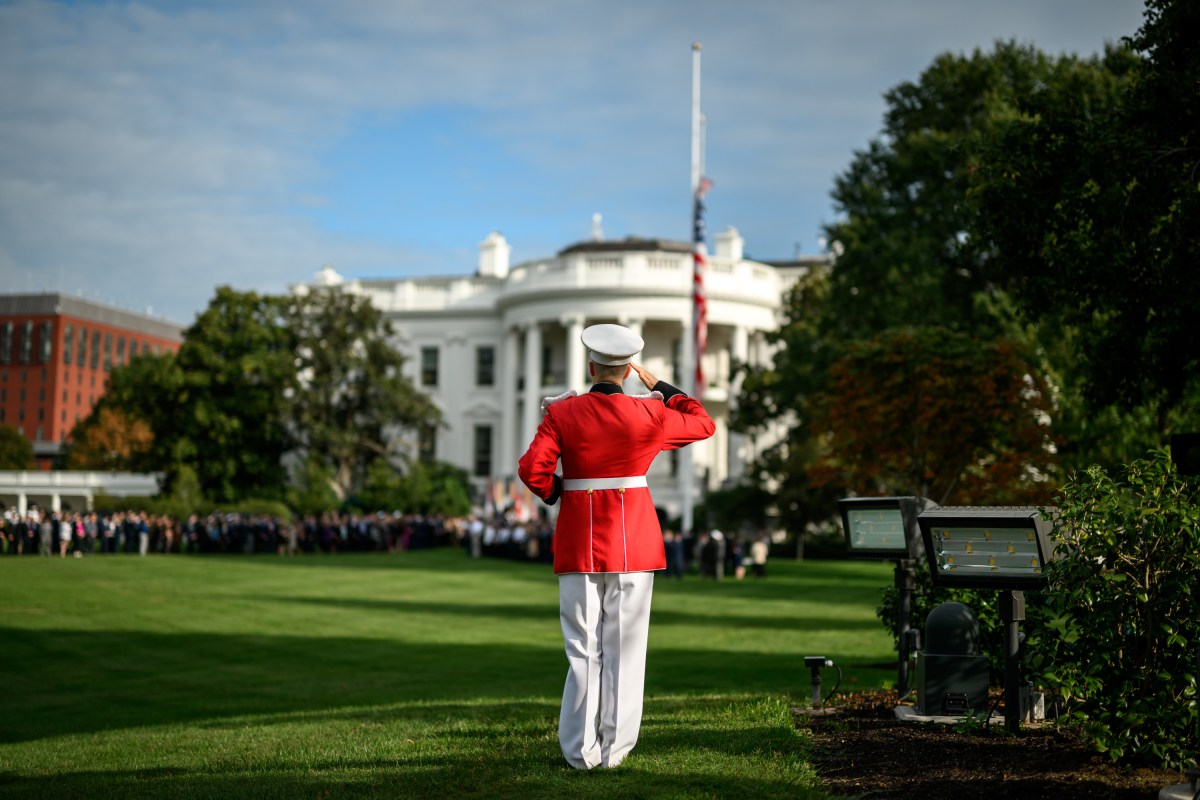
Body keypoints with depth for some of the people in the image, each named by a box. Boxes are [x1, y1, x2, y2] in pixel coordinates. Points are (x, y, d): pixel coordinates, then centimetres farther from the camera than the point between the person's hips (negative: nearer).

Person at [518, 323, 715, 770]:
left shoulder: (563, 413, -5)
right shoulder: (649, 414, -4)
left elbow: (531, 469, -12)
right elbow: (703, 424, 12)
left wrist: (554, 494, 7)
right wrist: (660, 388, 16)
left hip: (579, 539, 1)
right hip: (634, 539, 0)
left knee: (583, 648, 7)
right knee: (624, 646, 6)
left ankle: (581, 751, 8)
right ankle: (615, 750, 9)